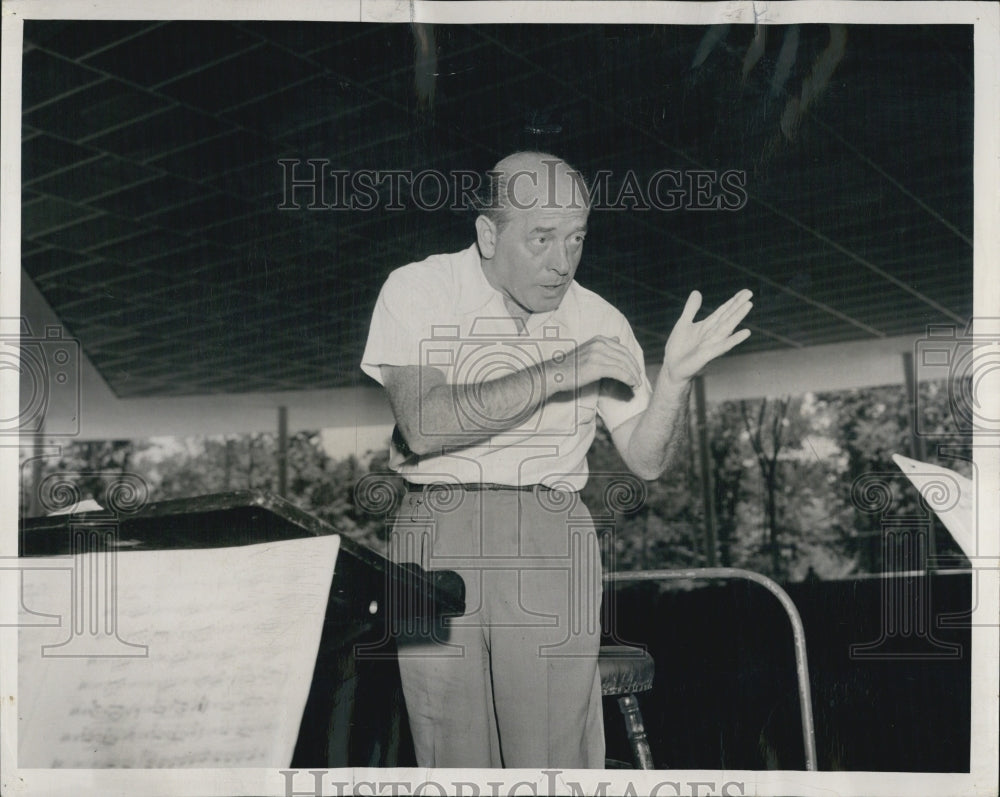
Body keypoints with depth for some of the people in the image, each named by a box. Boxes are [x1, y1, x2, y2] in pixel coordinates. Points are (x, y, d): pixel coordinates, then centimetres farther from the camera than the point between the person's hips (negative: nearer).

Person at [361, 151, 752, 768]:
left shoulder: (599, 321, 8)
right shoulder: (418, 290, 0)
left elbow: (647, 459, 10)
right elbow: (422, 425, -15)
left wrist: (675, 377, -9)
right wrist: (557, 372, -16)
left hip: (555, 541, 2)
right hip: (437, 534, -1)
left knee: (558, 762, -4)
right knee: (453, 762, 1)